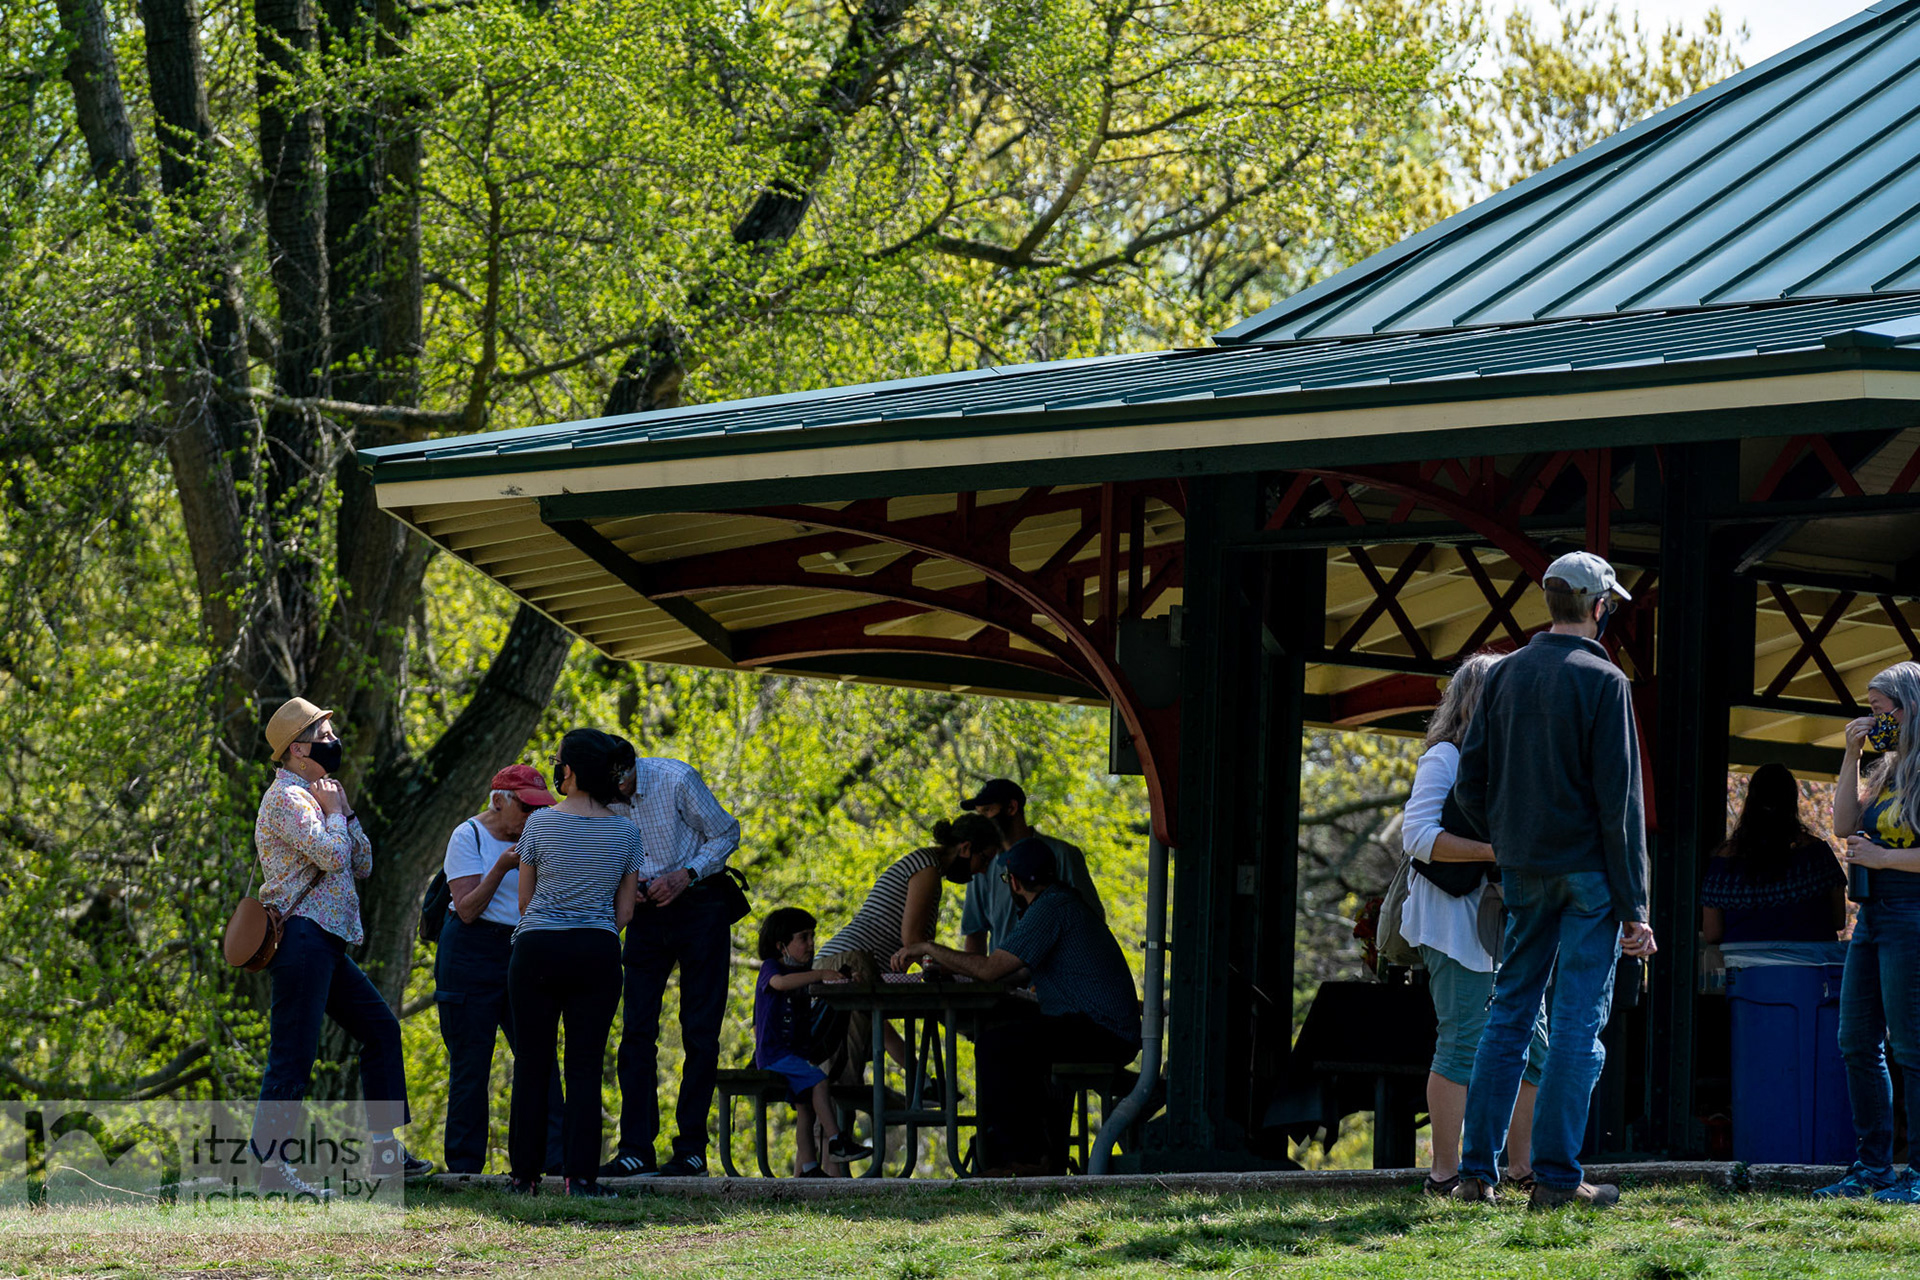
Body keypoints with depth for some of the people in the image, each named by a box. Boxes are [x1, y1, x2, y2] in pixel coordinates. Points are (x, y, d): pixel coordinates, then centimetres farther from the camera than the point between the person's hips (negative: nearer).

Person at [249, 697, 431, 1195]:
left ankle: (383, 1149, 15)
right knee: (293, 1055, -12)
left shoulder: (313, 797, 22)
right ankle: (271, 1166, -11)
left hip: (325, 944, 10)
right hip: (301, 936, -10)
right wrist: (335, 812, -4)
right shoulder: (287, 798, -9)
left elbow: (362, 864, 20)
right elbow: (333, 856, -21)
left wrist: (346, 811, 10)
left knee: (380, 1028, 13)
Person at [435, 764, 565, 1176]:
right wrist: (501, 868, -22)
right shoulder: (469, 837, -5)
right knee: (470, 1064, -2)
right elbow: (467, 909, -12)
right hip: (471, 953, -5)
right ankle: (463, 1167, 4)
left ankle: (553, 1160, -8)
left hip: (520, 953, 5)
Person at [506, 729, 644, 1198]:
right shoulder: (627, 833, 3)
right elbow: (624, 912, 7)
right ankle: (581, 1176, -5)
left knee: (532, 1063, 5)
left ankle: (525, 1174, 6)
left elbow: (524, 899, 7)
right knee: (585, 1066, 2)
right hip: (598, 952, 1)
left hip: (537, 948, -1)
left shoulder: (541, 823, -3)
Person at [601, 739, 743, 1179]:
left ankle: (692, 1148, -1)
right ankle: (636, 1150, -5)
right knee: (637, 1030, -4)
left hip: (697, 903, -4)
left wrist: (685, 875, -18)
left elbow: (726, 834, -6)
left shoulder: (677, 780, -17)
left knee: (699, 1031, -3)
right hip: (646, 911, 4)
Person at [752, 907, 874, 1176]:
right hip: (773, 1052, -9)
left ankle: (809, 1167, -2)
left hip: (796, 1052, 9)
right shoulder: (770, 967, -7)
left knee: (806, 1107, 0)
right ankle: (836, 1142, -29)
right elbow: (780, 982, -32)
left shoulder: (803, 973, 20)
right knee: (819, 1081, -26)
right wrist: (820, 974, -40)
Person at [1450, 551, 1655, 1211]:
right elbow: (1620, 801, -12)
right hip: (1588, 871, -5)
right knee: (1579, 1020, -2)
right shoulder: (1602, 681, -10)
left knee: (1509, 1013, 11)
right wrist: (1635, 907, -11)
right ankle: (1556, 1174, -4)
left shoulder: (1505, 674, 7)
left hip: (1523, 873, 5)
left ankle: (1477, 1170, 8)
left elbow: (1469, 785, 5)